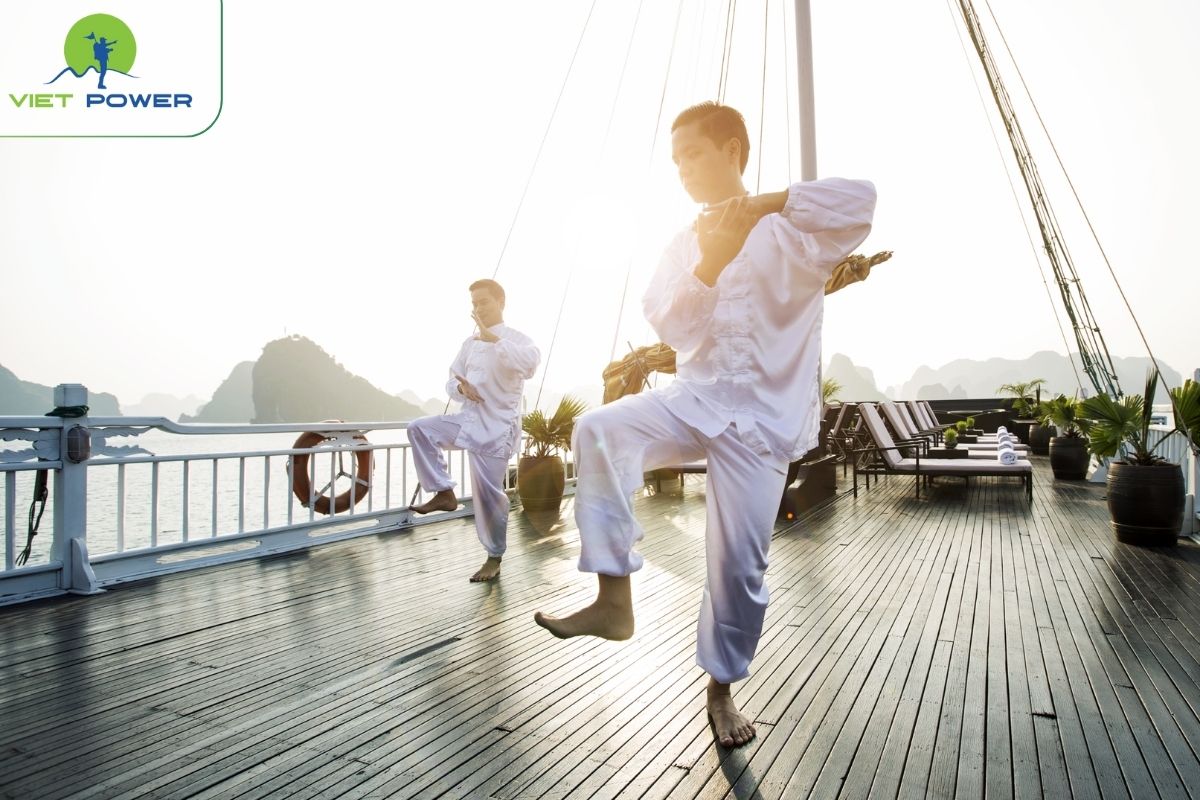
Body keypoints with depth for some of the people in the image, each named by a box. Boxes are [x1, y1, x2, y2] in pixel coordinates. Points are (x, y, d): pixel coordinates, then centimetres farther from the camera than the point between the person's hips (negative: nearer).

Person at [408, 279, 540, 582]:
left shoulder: (516, 339, -8)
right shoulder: (470, 343, 11)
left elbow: (529, 364, -31)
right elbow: (452, 379, 17)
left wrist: (493, 338, -34)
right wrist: (461, 388, -7)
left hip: (498, 427, -6)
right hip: (469, 420, 6)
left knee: (488, 493, -3)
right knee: (419, 428, -9)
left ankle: (494, 559, 17)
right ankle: (444, 493, 0)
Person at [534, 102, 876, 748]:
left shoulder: (789, 234, 2)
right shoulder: (685, 245, 16)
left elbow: (860, 199, -18)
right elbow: (669, 328, 5)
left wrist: (762, 204, -14)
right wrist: (709, 264, -10)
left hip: (761, 418, -3)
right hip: (696, 397, 4)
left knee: (739, 561, -3)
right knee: (599, 430, -25)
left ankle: (722, 687, 22)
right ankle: (613, 600, -18)